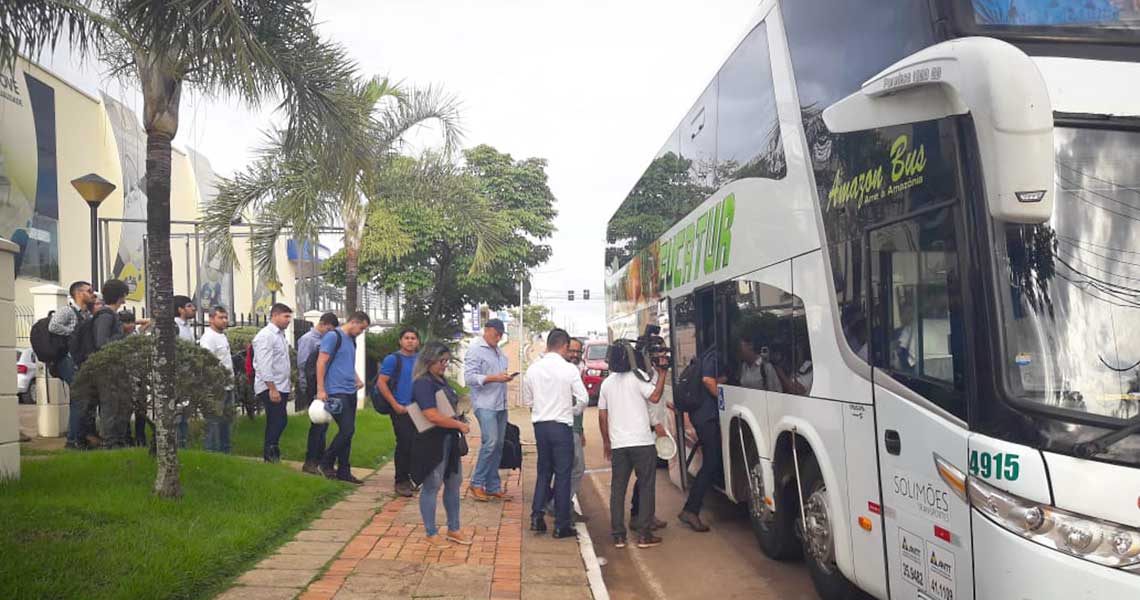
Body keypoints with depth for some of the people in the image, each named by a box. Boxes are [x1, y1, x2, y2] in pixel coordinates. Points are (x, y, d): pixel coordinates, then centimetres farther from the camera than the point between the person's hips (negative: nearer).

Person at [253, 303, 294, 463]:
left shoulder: (280, 335, 16)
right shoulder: (266, 336, -13)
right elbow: (264, 365, -19)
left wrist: (287, 385, 16)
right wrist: (272, 388, -22)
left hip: (281, 387, 9)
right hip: (271, 389, -9)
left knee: (275, 423, 11)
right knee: (279, 421, -13)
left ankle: (271, 455, 17)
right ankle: (270, 454, -6)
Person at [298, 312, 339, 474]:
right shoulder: (308, 339, -8)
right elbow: (301, 363, -12)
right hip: (314, 386, -8)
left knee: (323, 423, 13)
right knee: (318, 423, -6)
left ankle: (319, 459, 22)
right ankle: (310, 462, 2)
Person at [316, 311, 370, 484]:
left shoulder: (352, 340, 18)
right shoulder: (333, 336, -8)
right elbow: (321, 363, -12)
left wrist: (357, 379, 13)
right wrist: (321, 389, -16)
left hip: (350, 392, 8)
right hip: (336, 392, -8)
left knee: (347, 432, 8)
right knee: (347, 430, -12)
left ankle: (343, 471, 14)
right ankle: (326, 463, 5)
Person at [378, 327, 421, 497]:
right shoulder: (393, 359, -4)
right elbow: (381, 383, -8)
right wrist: (395, 405, -12)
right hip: (401, 410, -5)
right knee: (404, 444, -8)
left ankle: (407, 478, 21)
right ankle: (401, 481, 3)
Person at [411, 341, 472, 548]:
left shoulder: (441, 380, 11)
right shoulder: (423, 384, -17)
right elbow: (433, 416, -24)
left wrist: (458, 424, 6)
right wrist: (460, 425, -15)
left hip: (449, 440, 9)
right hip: (432, 443, -9)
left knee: (454, 483, 15)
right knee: (432, 487, 3)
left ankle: (453, 530, 27)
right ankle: (431, 533, 15)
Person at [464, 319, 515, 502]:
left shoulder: (498, 351, 17)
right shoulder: (475, 349, -7)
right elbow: (469, 377, -15)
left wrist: (506, 377, 8)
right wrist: (494, 378, -21)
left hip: (501, 404, 8)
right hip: (485, 404, -8)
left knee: (498, 445, 8)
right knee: (490, 443, -15)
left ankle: (493, 486, 15)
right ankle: (477, 483, -1)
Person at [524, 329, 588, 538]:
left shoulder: (533, 369, 2)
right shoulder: (569, 369, -12)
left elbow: (527, 400, 9)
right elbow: (583, 399, -8)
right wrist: (573, 411, 11)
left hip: (540, 424, 4)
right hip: (561, 425, -4)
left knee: (543, 471, 18)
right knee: (563, 474, 4)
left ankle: (537, 517, 14)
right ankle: (561, 525, 9)